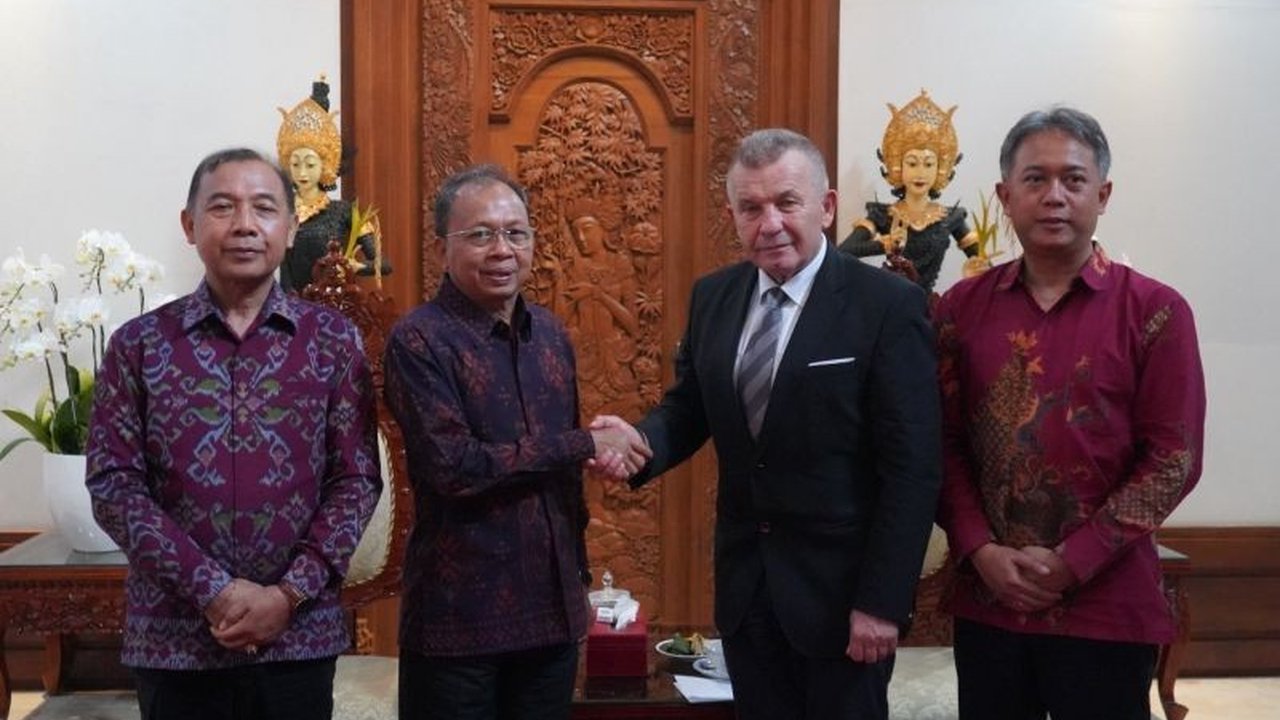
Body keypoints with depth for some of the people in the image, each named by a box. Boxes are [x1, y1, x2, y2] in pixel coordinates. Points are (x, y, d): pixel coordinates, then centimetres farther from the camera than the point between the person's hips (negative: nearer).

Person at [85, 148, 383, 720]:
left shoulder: (333, 341, 2)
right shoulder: (138, 345, 1)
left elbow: (357, 479, 0)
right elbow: (113, 484, -3)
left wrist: (289, 593, -11)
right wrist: (213, 590, -12)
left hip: (300, 635, 0)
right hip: (172, 639, 0)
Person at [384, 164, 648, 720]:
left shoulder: (550, 333, 8)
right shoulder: (418, 340, -11)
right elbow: (453, 467, -21)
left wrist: (578, 572, 13)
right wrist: (587, 444, -15)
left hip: (554, 609, 6)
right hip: (459, 616, -6)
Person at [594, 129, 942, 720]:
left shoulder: (889, 305, -13)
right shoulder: (712, 296, 3)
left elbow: (912, 468, -14)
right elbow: (689, 408, 10)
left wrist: (883, 601, -16)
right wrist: (643, 440, -13)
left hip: (839, 586, -5)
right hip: (744, 581, 5)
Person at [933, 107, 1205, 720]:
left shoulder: (1154, 311, -4)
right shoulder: (962, 307, 5)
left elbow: (1174, 458, -7)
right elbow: (945, 442, 4)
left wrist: (1071, 563, -12)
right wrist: (980, 551, -9)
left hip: (1107, 606, -2)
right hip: (985, 599, 3)